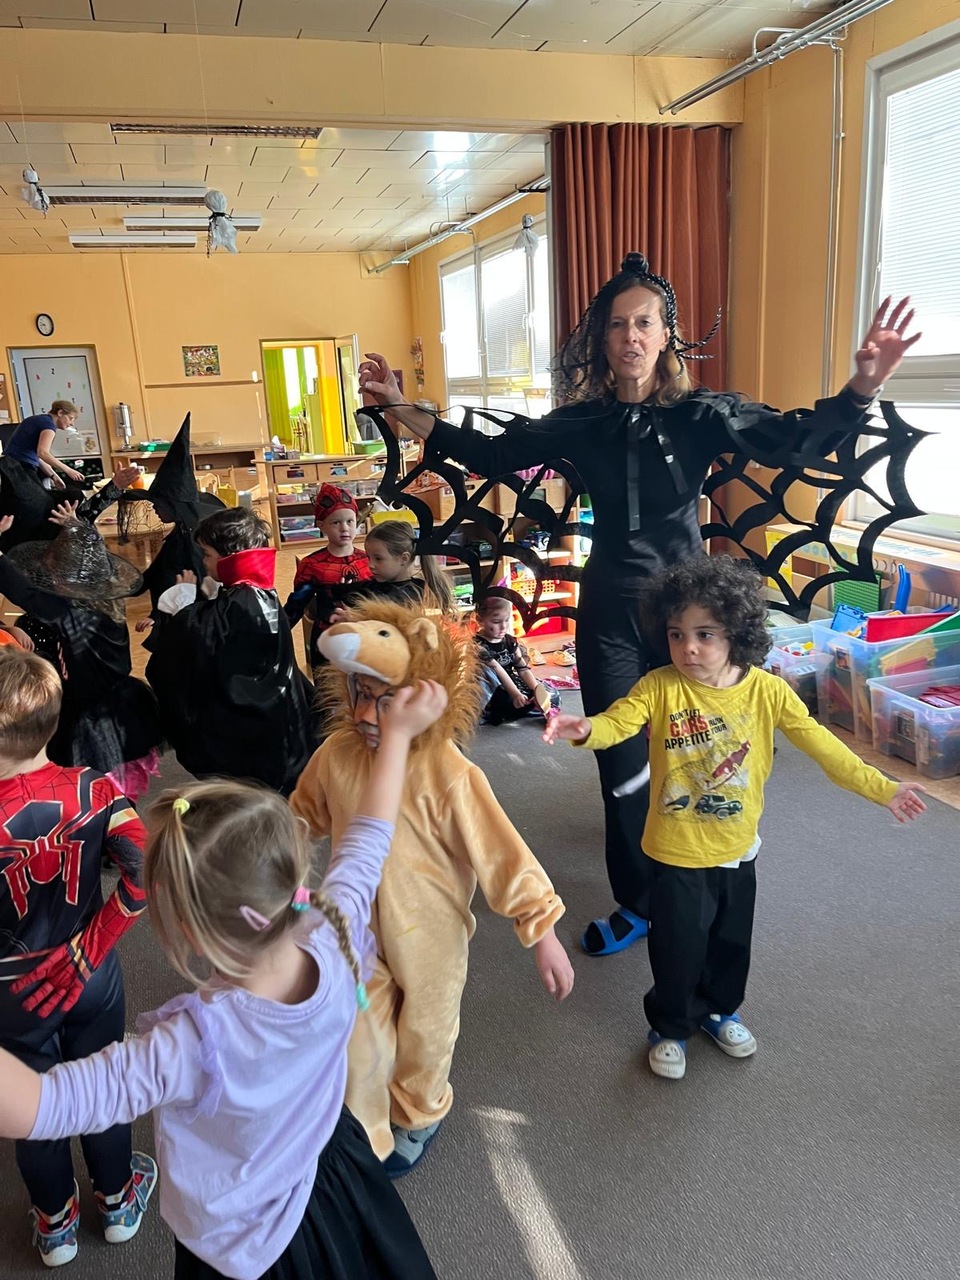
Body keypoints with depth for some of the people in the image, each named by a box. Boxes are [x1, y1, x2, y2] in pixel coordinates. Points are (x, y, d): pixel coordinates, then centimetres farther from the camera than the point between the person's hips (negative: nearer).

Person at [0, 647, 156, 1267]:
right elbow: (147, 874, -27)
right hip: (91, 979, 2)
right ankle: (119, 1200, 48)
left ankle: (56, 1221, 48)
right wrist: (90, 947, -17)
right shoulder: (95, 791, -22)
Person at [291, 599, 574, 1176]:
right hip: (359, 930, 2)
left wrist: (542, 932, -22)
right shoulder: (337, 755, -15)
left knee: (424, 1036, 23)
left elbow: (501, 852, -25)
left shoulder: (448, 775, -30)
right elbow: (303, 819, 5)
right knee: (360, 1046, 13)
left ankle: (418, 1118, 56)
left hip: (429, 937, -2)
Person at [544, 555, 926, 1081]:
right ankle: (669, 1027, 39)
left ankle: (719, 1010, 52)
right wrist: (585, 729, -51)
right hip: (676, 853, -3)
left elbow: (821, 744, -5)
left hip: (737, 850, 3)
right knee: (678, 948, 11)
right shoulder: (659, 687, -17)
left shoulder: (766, 690, -11)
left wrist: (881, 788, -4)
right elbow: (616, 722, -29)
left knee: (731, 942, 24)